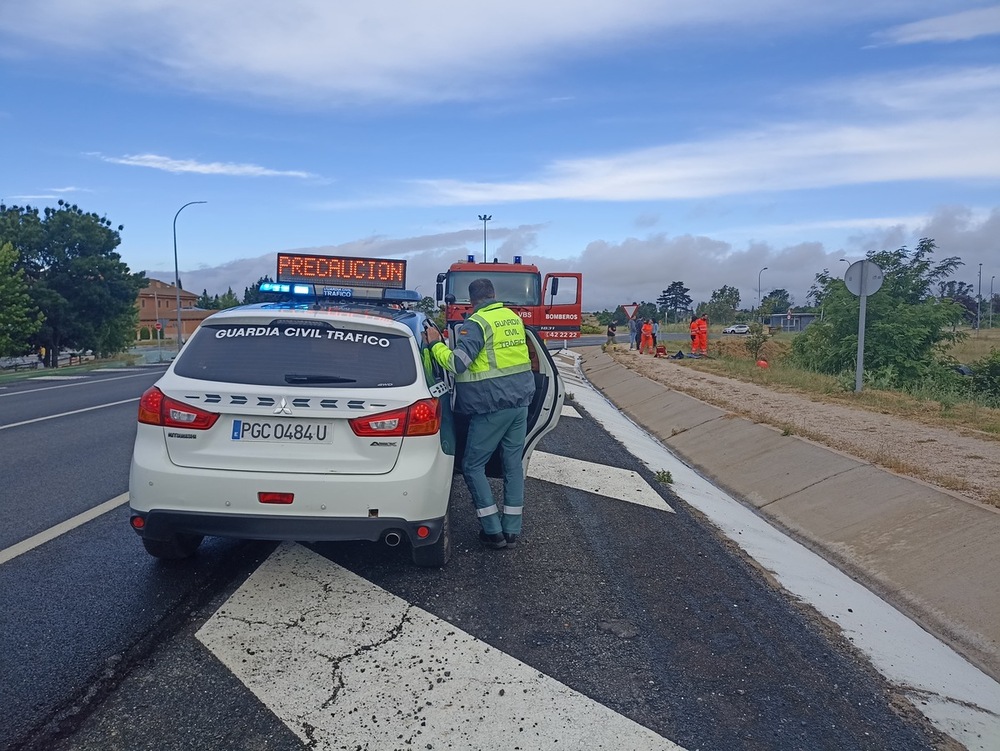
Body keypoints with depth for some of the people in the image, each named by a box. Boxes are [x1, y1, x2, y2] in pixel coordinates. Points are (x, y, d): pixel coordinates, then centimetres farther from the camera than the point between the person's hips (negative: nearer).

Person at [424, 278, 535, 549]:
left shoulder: (476, 324, -12)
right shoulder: (514, 318, 10)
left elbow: (457, 363, -20)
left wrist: (435, 344, -7)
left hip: (492, 406, -7)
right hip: (520, 400, 7)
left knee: (473, 466, 4)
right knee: (513, 464, 12)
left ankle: (493, 531, 3)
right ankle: (512, 530, 16)